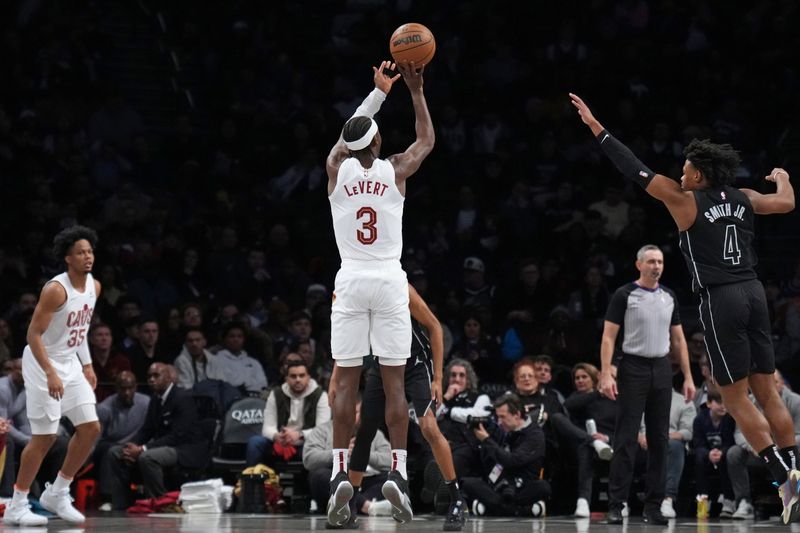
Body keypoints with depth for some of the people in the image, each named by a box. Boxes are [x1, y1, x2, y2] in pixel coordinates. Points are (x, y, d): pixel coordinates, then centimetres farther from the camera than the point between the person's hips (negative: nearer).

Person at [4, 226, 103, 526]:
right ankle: (16, 507, 3)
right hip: (42, 364, -8)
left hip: (70, 364, 8)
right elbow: (33, 335, -23)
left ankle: (57, 494, 15)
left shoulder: (94, 287, 3)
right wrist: (51, 374, -29)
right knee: (44, 437, -7)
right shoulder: (56, 290, -22)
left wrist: (87, 365, 14)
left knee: (90, 429, 3)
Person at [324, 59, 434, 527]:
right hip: (390, 282, -1)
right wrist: (416, 91, 22)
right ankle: (399, 473, -8)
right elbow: (427, 140, 18)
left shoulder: (337, 168, 2)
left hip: (350, 282, 1)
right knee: (395, 383, 0)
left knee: (346, 382, 1)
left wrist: (380, 93, 32)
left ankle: (341, 475, -8)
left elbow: (349, 134, 23)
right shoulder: (396, 170, -2)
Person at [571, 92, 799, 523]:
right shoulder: (743, 199, 10)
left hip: (721, 299, -6)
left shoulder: (686, 201, -4)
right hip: (753, 291, 6)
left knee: (736, 399, -2)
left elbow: (636, 171, -3)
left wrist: (596, 128, 1)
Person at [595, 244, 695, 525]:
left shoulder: (669, 297, 10)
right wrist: (605, 375, -18)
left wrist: (688, 377, 9)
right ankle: (616, 505, -4)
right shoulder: (624, 295, -5)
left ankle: (653, 506, 8)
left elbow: (678, 339, 15)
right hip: (633, 368, -5)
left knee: (659, 440, 4)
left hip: (661, 370, 5)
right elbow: (608, 337, -8)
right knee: (625, 439, -6)